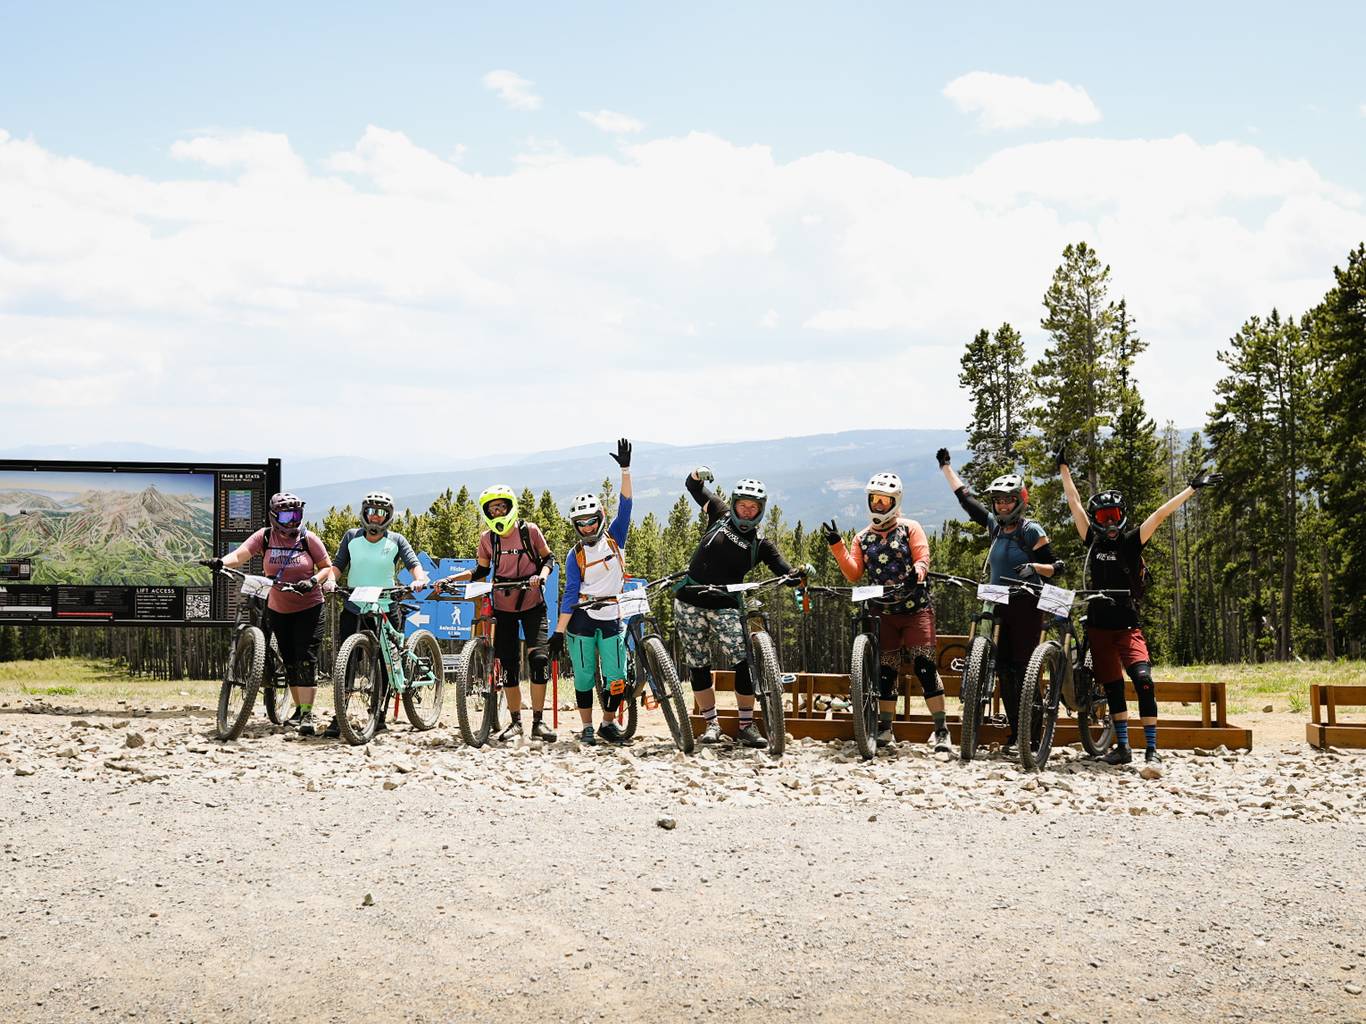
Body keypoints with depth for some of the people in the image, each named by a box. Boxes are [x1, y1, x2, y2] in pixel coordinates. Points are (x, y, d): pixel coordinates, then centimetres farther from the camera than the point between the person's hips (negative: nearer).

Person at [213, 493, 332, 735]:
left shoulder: (309, 539, -7)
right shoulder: (264, 538, -4)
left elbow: (326, 567, -1)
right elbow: (240, 555, -16)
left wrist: (313, 581, -21)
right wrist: (222, 562, -38)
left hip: (308, 608, -3)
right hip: (278, 609, 3)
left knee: (306, 660, -11)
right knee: (289, 662, 10)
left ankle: (307, 715, -12)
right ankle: (299, 709, 24)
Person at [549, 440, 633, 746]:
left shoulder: (615, 539, 5)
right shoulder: (575, 555, 1)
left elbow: (625, 505, -4)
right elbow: (570, 594, -3)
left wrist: (625, 469, -13)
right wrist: (559, 631, -10)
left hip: (611, 618, 1)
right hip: (581, 618, -1)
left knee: (617, 679, -3)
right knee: (584, 676, 1)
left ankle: (609, 722, 15)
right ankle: (587, 727, 13)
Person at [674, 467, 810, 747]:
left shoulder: (761, 545, 1)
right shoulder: (721, 514, 4)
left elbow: (786, 575, -7)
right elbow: (692, 486, 11)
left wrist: (802, 574, -30)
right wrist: (698, 473, -12)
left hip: (725, 606, -1)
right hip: (690, 601, 1)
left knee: (743, 663, -14)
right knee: (698, 665, 3)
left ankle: (746, 726, -6)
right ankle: (711, 724, 13)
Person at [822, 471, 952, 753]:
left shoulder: (909, 528, 3)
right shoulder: (863, 538, 12)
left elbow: (922, 557, -9)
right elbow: (853, 573, 3)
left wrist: (916, 573, -31)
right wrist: (836, 545, -6)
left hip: (916, 608, -4)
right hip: (883, 612, 4)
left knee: (925, 667, -10)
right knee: (886, 671, 6)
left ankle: (941, 730, -8)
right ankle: (885, 729, 14)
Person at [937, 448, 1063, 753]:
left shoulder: (1031, 531, -8)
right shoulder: (995, 526, 9)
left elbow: (1053, 567, -5)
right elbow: (965, 498, 18)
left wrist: (1034, 567, -25)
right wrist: (946, 466, 24)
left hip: (1026, 606, -6)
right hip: (1000, 605, 6)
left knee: (1023, 668, -9)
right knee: (1004, 669, 3)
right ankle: (1015, 731, 8)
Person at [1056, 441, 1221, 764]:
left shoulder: (1131, 542, -1)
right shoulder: (1093, 541, 6)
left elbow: (1160, 515, -7)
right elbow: (1074, 502, 11)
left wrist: (1193, 488, -12)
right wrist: (1063, 467, 15)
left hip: (1127, 625, -3)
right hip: (1098, 626, 3)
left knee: (1143, 681, -18)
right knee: (1112, 688, 9)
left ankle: (1151, 748, -16)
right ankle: (1122, 747, 16)